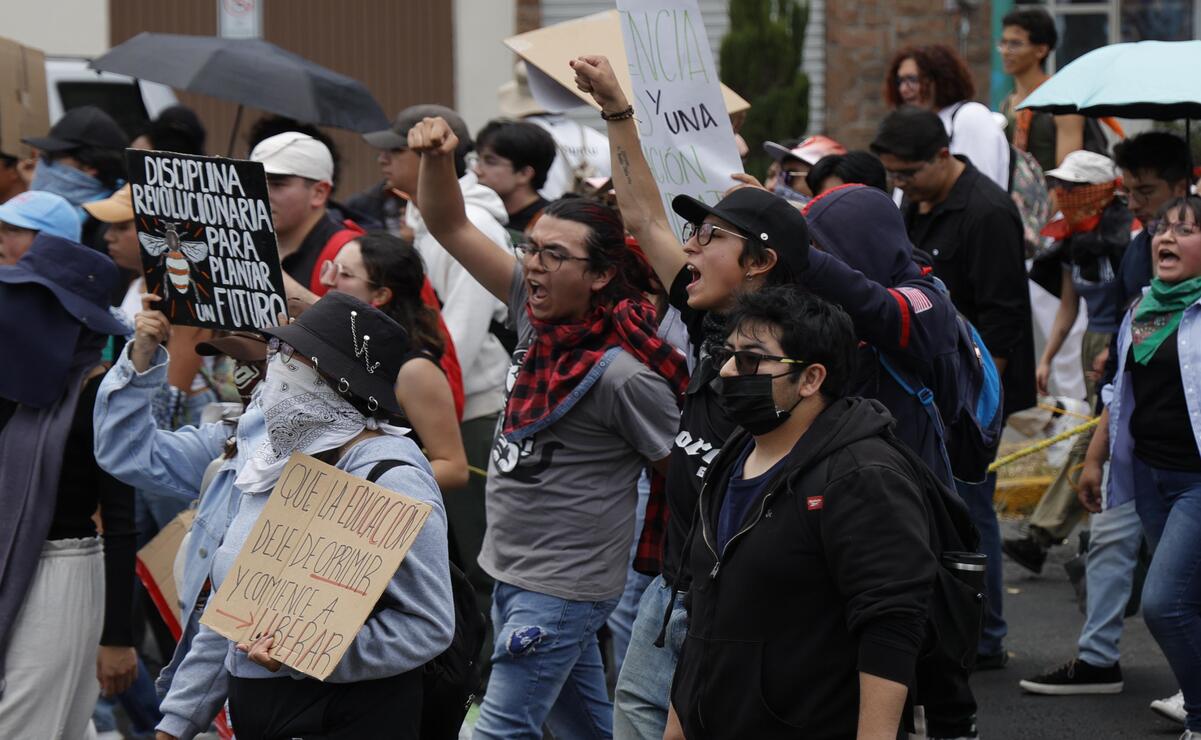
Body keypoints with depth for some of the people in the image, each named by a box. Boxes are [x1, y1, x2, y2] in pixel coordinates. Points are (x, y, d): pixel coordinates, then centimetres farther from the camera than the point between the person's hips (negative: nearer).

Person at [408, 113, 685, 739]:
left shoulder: (623, 375, -21)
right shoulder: (534, 309, -1)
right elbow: (449, 225, 2)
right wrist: (436, 158, -14)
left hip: (563, 587, -8)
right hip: (509, 568, 8)